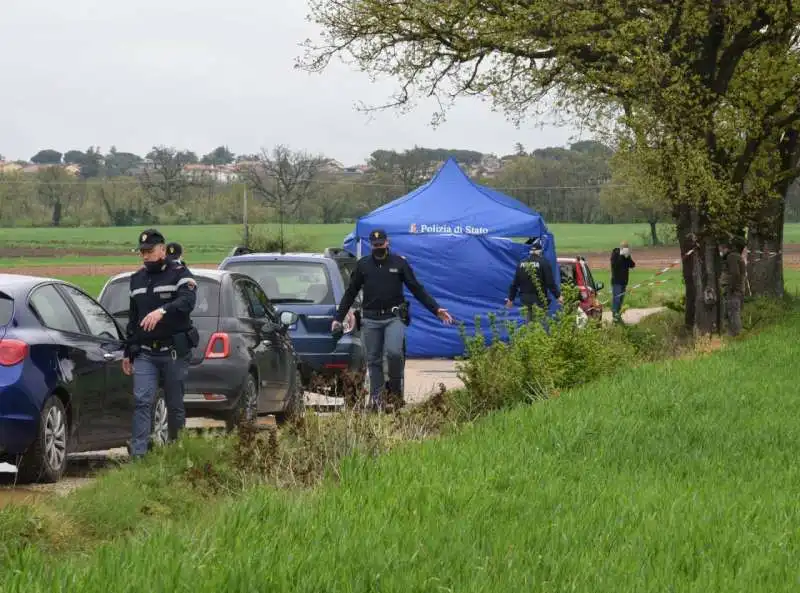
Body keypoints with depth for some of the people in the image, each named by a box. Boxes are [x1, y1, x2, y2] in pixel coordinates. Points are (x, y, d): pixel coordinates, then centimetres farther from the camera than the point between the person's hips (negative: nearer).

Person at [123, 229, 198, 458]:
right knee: (142, 401, -10)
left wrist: (162, 311, -40)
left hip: (174, 352, -4)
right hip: (144, 353, 4)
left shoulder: (179, 274, -2)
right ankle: (138, 453, -16)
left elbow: (187, 302, -22)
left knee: (175, 405, 3)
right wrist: (128, 353, 21)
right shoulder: (137, 279, 18)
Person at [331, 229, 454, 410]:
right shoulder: (363, 265, 10)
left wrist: (436, 309, 2)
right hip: (371, 320, 2)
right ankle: (375, 398, 7)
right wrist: (338, 318, 12)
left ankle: (395, 389, -5)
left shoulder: (399, 263, 7)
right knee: (373, 360, 2)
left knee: (394, 352, -23)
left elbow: (417, 289, 9)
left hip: (394, 318, -2)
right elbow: (350, 293, 16)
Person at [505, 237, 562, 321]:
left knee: (530, 321, 14)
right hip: (539, 299, -5)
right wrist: (558, 296, -9)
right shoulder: (543, 263, -9)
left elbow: (515, 283, 11)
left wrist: (511, 298, 18)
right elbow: (550, 282, -14)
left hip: (525, 299, 5)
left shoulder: (522, 263, 8)